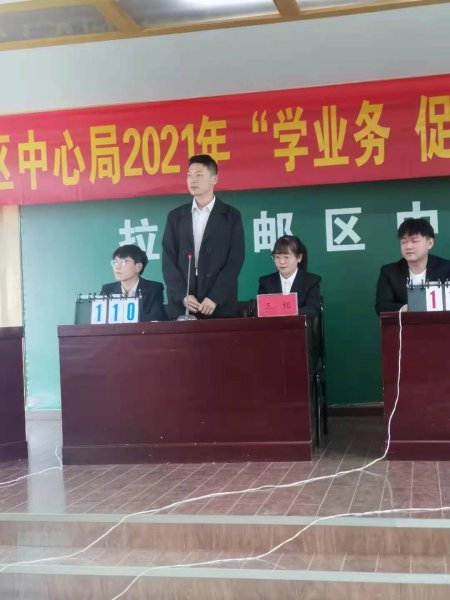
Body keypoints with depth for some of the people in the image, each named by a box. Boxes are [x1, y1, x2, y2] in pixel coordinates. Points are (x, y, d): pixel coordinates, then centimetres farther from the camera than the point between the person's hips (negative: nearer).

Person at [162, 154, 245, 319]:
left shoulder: (231, 216, 5)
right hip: (181, 305, 2)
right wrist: (183, 296, -8)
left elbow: (235, 260, -3)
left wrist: (214, 298, -13)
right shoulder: (176, 216, 11)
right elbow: (168, 261, 5)